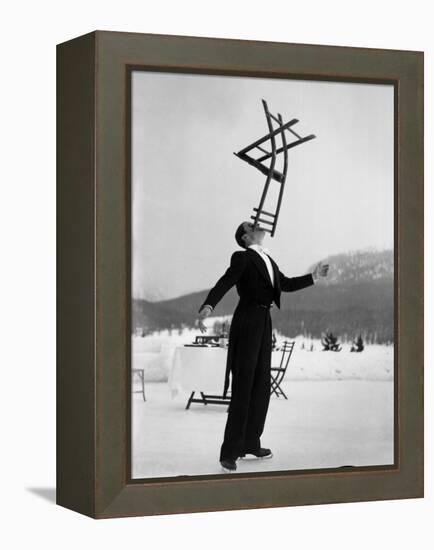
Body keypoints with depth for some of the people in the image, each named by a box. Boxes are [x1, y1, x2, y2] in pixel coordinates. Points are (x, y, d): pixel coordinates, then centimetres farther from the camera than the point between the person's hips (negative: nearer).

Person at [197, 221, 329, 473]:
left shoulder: (267, 259, 16)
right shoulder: (242, 258, -9)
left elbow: (285, 284, 25)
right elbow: (224, 284, -21)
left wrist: (314, 276, 24)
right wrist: (208, 307, -38)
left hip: (264, 323, 8)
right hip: (247, 323, -8)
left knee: (262, 384, 11)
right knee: (243, 387, -7)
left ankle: (251, 443, 21)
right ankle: (230, 452, -2)